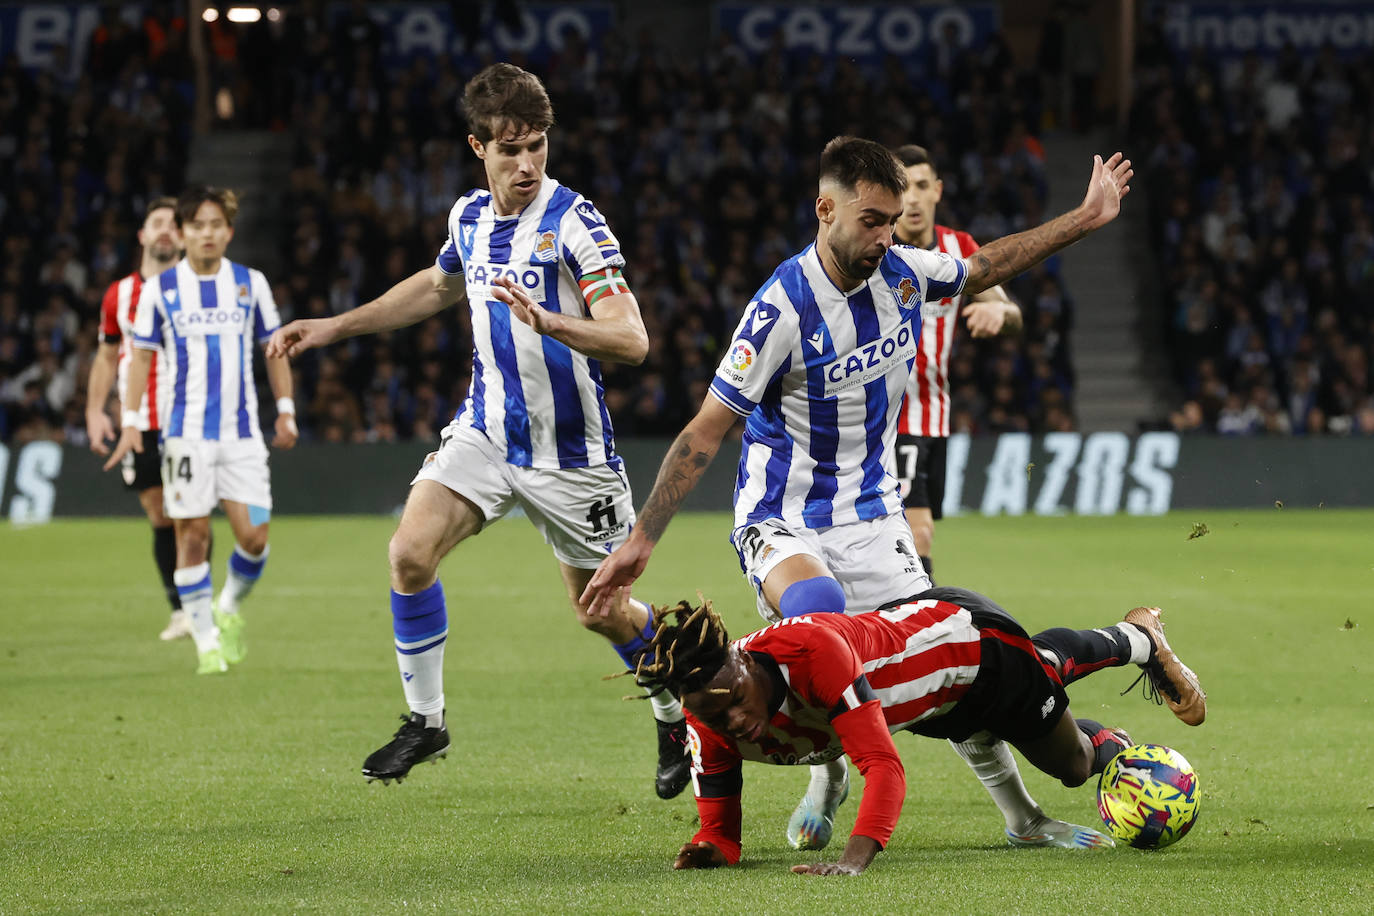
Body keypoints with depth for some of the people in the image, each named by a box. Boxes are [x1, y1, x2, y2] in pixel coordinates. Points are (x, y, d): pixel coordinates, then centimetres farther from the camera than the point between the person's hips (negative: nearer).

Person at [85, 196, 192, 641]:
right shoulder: (119, 295, 11)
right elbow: (107, 356, 18)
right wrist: (95, 411, 8)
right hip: (140, 424, 2)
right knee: (159, 517, 1)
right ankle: (179, 609, 7)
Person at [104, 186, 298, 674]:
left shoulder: (250, 283, 6)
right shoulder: (159, 289, 2)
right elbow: (140, 355, 5)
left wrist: (286, 411, 9)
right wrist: (130, 422, -2)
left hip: (242, 432, 1)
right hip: (185, 431, -1)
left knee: (253, 536, -6)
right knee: (193, 535, -4)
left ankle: (229, 608, 22)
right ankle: (206, 640, 6)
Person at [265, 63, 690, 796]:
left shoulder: (573, 222, -18)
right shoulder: (469, 217, 2)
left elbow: (630, 340, -26)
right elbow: (437, 286, 26)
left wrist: (547, 322, -43)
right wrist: (336, 326, 22)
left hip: (570, 449, -5)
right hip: (486, 429, 5)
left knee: (601, 611, 5)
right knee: (410, 552, -15)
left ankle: (675, 716, 33)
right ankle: (425, 721, 1)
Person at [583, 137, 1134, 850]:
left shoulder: (902, 272, -4)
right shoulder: (783, 308, -22)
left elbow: (983, 268, 20)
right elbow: (705, 431, -16)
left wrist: (1086, 218, 22)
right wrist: (640, 542, -18)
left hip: (870, 516, 5)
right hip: (782, 522, -5)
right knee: (818, 611, -36)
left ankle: (1022, 816, 11)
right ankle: (829, 778, -14)